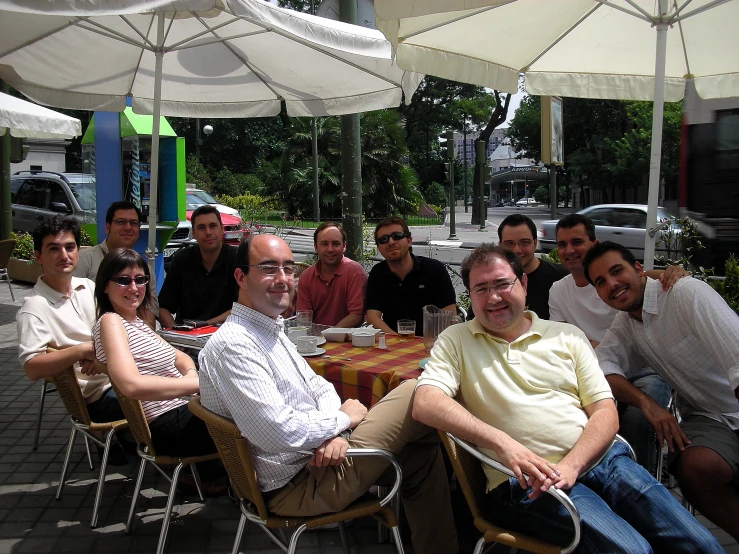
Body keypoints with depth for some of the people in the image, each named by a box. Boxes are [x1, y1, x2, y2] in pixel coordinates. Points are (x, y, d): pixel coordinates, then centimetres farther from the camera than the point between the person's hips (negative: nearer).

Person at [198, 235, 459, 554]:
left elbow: (317, 386, 12)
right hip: (295, 486, -9)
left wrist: (334, 432, -9)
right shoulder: (232, 345, -23)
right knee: (416, 396, -10)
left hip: (317, 454, 10)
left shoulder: (272, 330, 9)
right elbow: (280, 432, -29)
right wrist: (342, 419, -12)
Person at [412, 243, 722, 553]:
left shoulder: (567, 336, 13)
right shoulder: (456, 341, 6)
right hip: (527, 481, -4)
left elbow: (606, 413, 7)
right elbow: (425, 404, -11)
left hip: (600, 458, 4)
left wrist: (570, 466, -12)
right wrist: (500, 442, -23)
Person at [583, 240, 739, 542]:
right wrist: (647, 403, -23)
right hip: (707, 417, 4)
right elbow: (602, 365, -7)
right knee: (696, 467, -27)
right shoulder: (624, 323, 8)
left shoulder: (687, 293, -12)